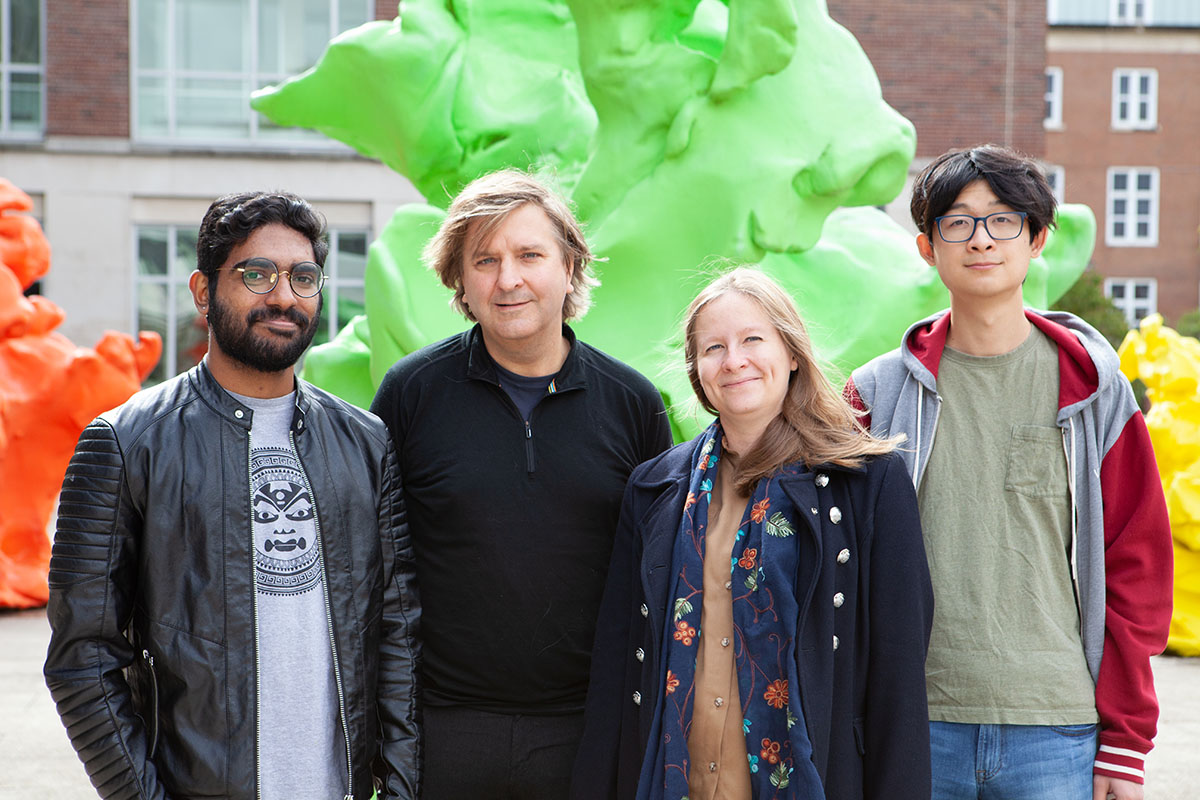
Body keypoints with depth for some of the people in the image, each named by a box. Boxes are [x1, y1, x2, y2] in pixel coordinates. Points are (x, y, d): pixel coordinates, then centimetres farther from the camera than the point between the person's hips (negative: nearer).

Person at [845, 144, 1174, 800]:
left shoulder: (1092, 390, 3)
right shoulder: (878, 392, 5)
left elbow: (1137, 567, 3)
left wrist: (1124, 745, -1)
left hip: (1058, 730, 0)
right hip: (916, 725, 1)